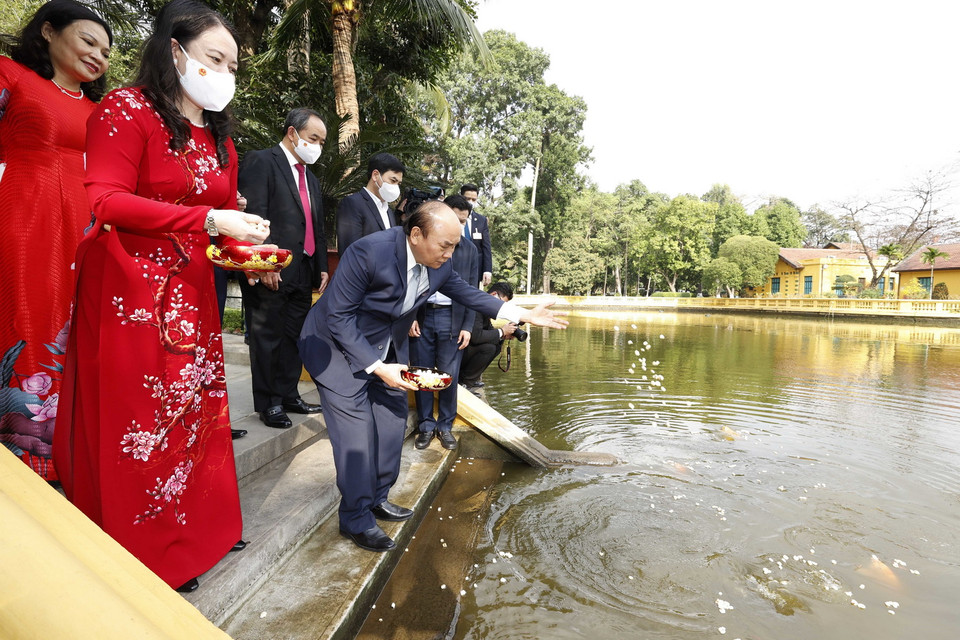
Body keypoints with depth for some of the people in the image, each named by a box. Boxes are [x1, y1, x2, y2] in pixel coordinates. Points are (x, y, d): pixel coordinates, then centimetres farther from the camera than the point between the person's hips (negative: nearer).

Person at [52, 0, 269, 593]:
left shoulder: (220, 140, 16)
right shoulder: (126, 110, -7)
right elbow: (103, 203, -17)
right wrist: (208, 220, -23)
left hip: (192, 297, 7)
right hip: (129, 297, -7)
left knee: (195, 412, 13)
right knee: (136, 428, 2)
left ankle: (196, 531, 29)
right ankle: (142, 557, 20)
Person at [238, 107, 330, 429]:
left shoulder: (311, 178, 22)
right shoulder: (261, 162, -3)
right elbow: (254, 215, -14)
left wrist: (321, 267, 17)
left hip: (303, 273, 8)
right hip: (271, 272, -8)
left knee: (294, 337, 13)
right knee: (268, 338, 2)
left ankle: (288, 395, 25)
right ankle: (268, 403, 13)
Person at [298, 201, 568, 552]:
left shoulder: (439, 264, -11)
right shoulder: (369, 252, -32)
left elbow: (465, 292, 6)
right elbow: (339, 316, -27)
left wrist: (523, 314, -1)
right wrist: (377, 367, -30)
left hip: (388, 346, 7)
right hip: (338, 343, -7)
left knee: (393, 418, 11)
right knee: (356, 428, -10)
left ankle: (377, 498, 30)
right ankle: (356, 519, 8)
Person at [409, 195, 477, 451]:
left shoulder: (469, 248, 7)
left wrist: (467, 326, 1)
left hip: (452, 318, 1)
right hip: (421, 317, 0)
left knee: (449, 376, 3)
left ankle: (445, 426, 20)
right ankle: (425, 425, 20)